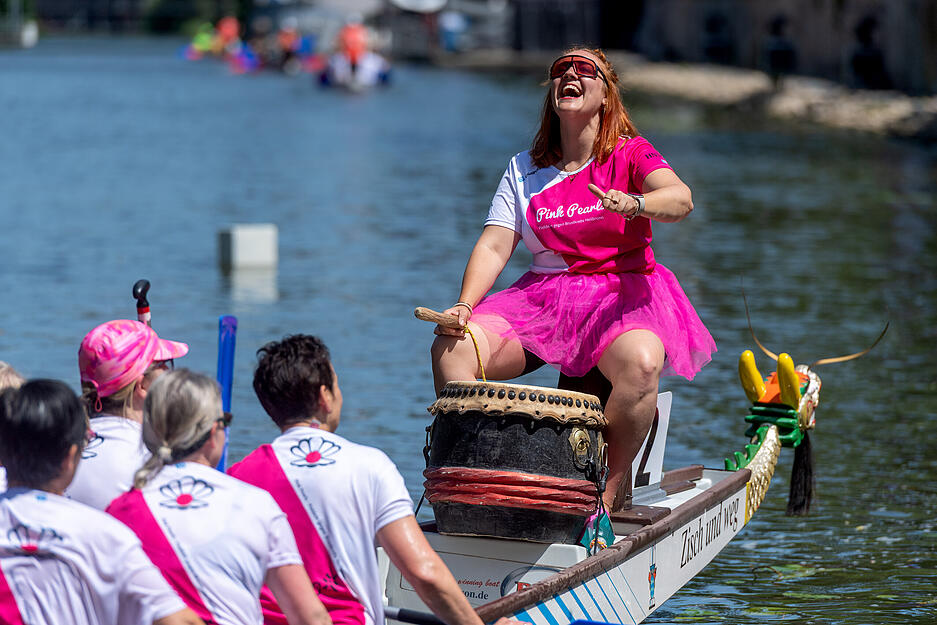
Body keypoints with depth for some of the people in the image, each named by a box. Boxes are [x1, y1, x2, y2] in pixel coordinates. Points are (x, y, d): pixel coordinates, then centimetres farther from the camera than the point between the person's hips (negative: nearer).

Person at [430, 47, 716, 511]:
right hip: (542, 296, 4)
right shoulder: (523, 169, 11)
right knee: (450, 348, -21)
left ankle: (609, 493, -21)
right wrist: (465, 306, -15)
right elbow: (494, 246, 3)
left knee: (641, 364, -38)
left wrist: (634, 204, -44)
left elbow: (680, 199, -21)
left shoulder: (630, 154, 0)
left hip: (620, 296, -4)